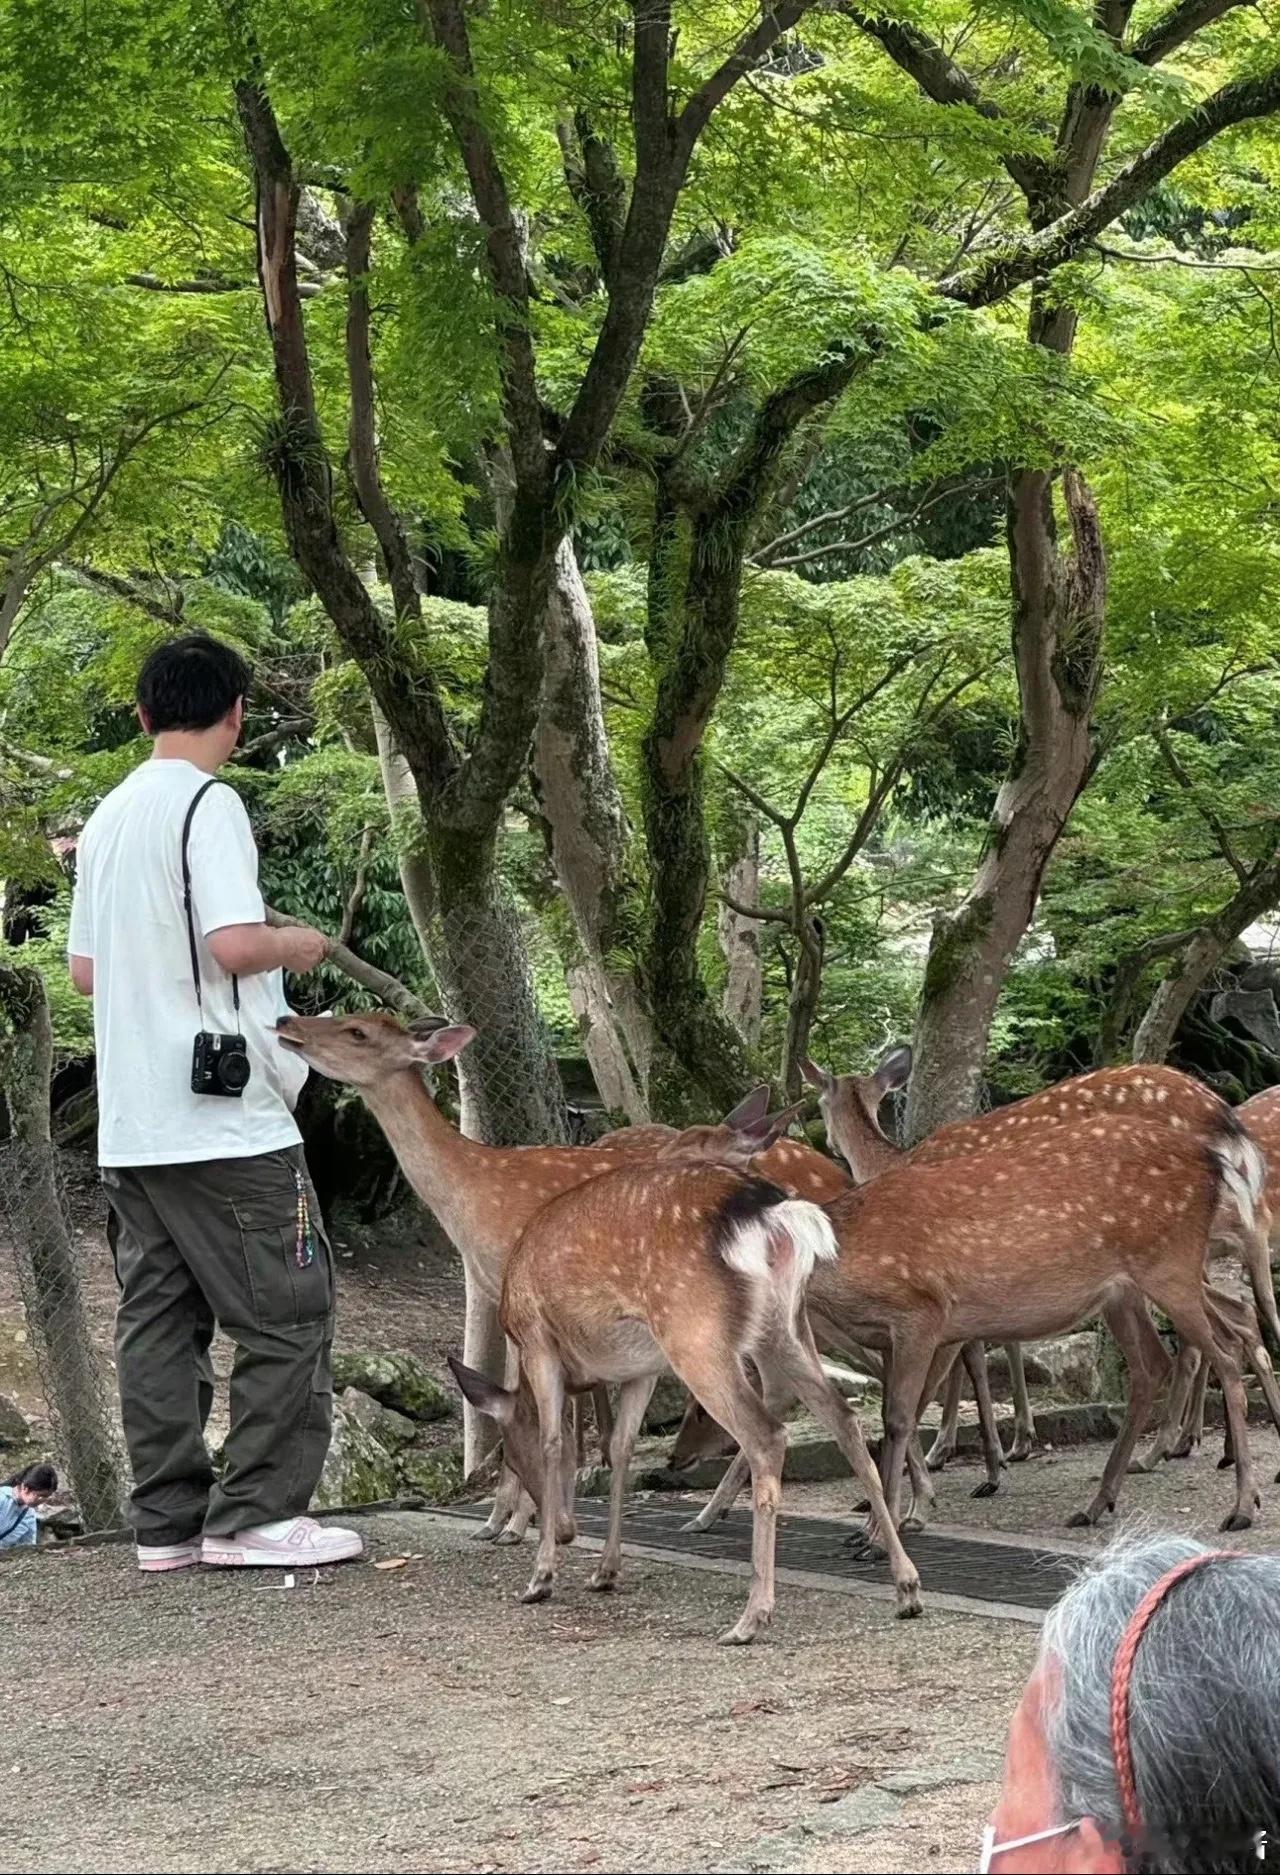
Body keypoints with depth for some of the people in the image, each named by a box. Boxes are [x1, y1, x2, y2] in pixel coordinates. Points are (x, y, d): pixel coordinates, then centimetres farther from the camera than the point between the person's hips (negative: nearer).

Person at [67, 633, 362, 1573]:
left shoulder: (108, 817, 14)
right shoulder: (208, 803, -11)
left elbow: (86, 969, 17)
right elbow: (233, 942, -21)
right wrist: (293, 946, -2)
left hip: (130, 1128, 8)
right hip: (222, 1117, -8)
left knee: (158, 1320, 9)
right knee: (288, 1316, 0)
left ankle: (168, 1521, 10)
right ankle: (257, 1513, 0)